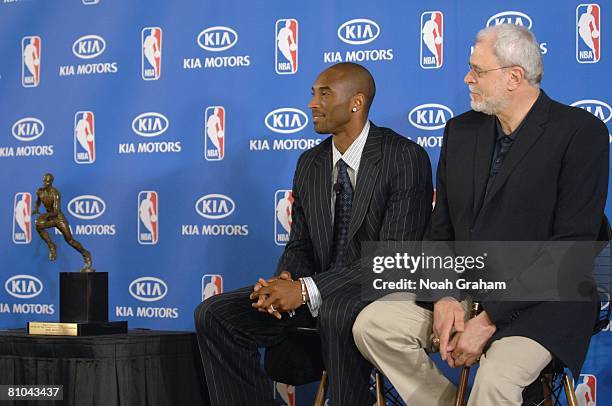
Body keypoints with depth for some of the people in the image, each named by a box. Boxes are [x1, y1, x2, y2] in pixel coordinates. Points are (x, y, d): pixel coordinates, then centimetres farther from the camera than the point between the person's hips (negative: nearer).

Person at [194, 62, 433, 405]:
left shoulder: (406, 158, -11)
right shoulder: (309, 164, 11)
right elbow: (299, 246, 14)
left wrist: (308, 289, -23)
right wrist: (284, 282, -12)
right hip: (317, 295, 7)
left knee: (337, 315, -40)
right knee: (214, 315, -10)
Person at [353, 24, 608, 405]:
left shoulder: (580, 132, -11)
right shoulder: (461, 131, 9)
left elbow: (572, 245, -16)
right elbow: (441, 231, 12)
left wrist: (491, 319, -19)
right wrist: (444, 298, -9)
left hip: (542, 302, -6)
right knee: (371, 324, -12)